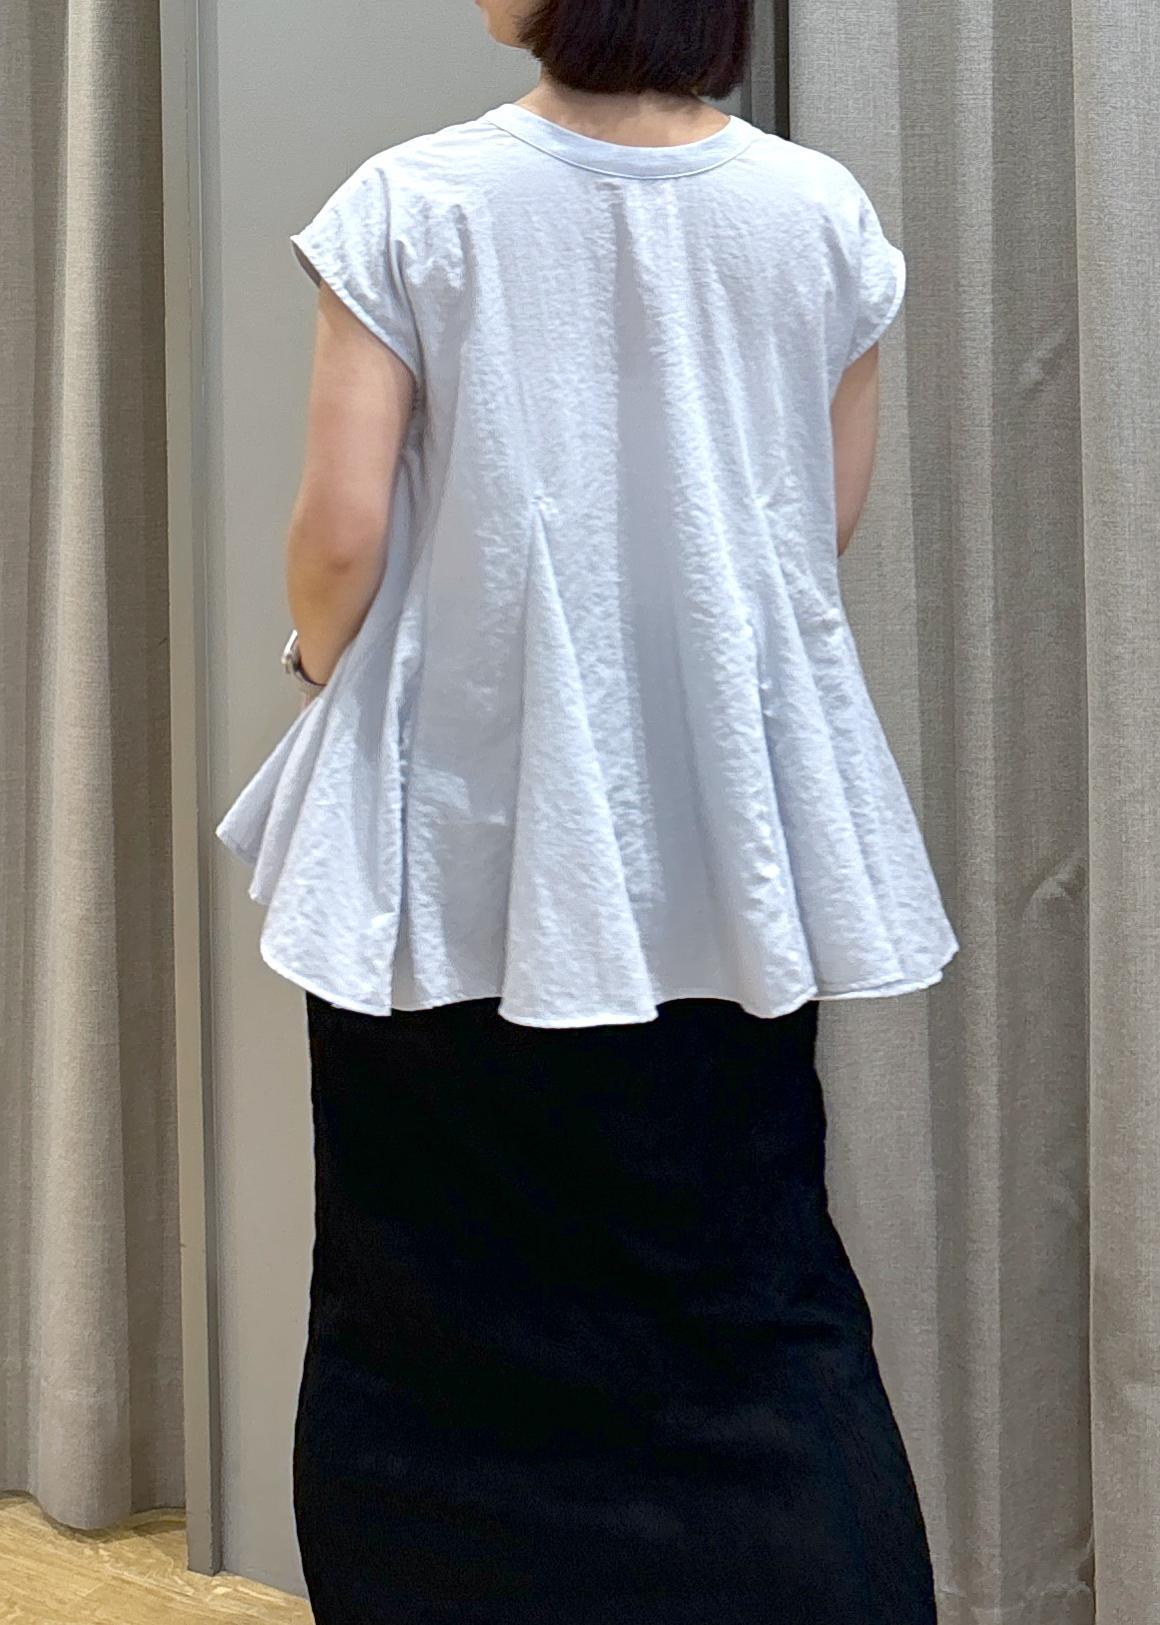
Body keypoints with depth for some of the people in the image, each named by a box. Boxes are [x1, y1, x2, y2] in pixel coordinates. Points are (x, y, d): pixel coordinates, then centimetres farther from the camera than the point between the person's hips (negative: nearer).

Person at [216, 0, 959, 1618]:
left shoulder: (412, 204, -9)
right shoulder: (821, 211, -1)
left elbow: (341, 534, -11)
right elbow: (828, 525, 7)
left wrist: (329, 671, 11)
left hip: (458, 836, -2)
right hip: (727, 852, 2)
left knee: (443, 1310, 13)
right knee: (754, 1301, 12)